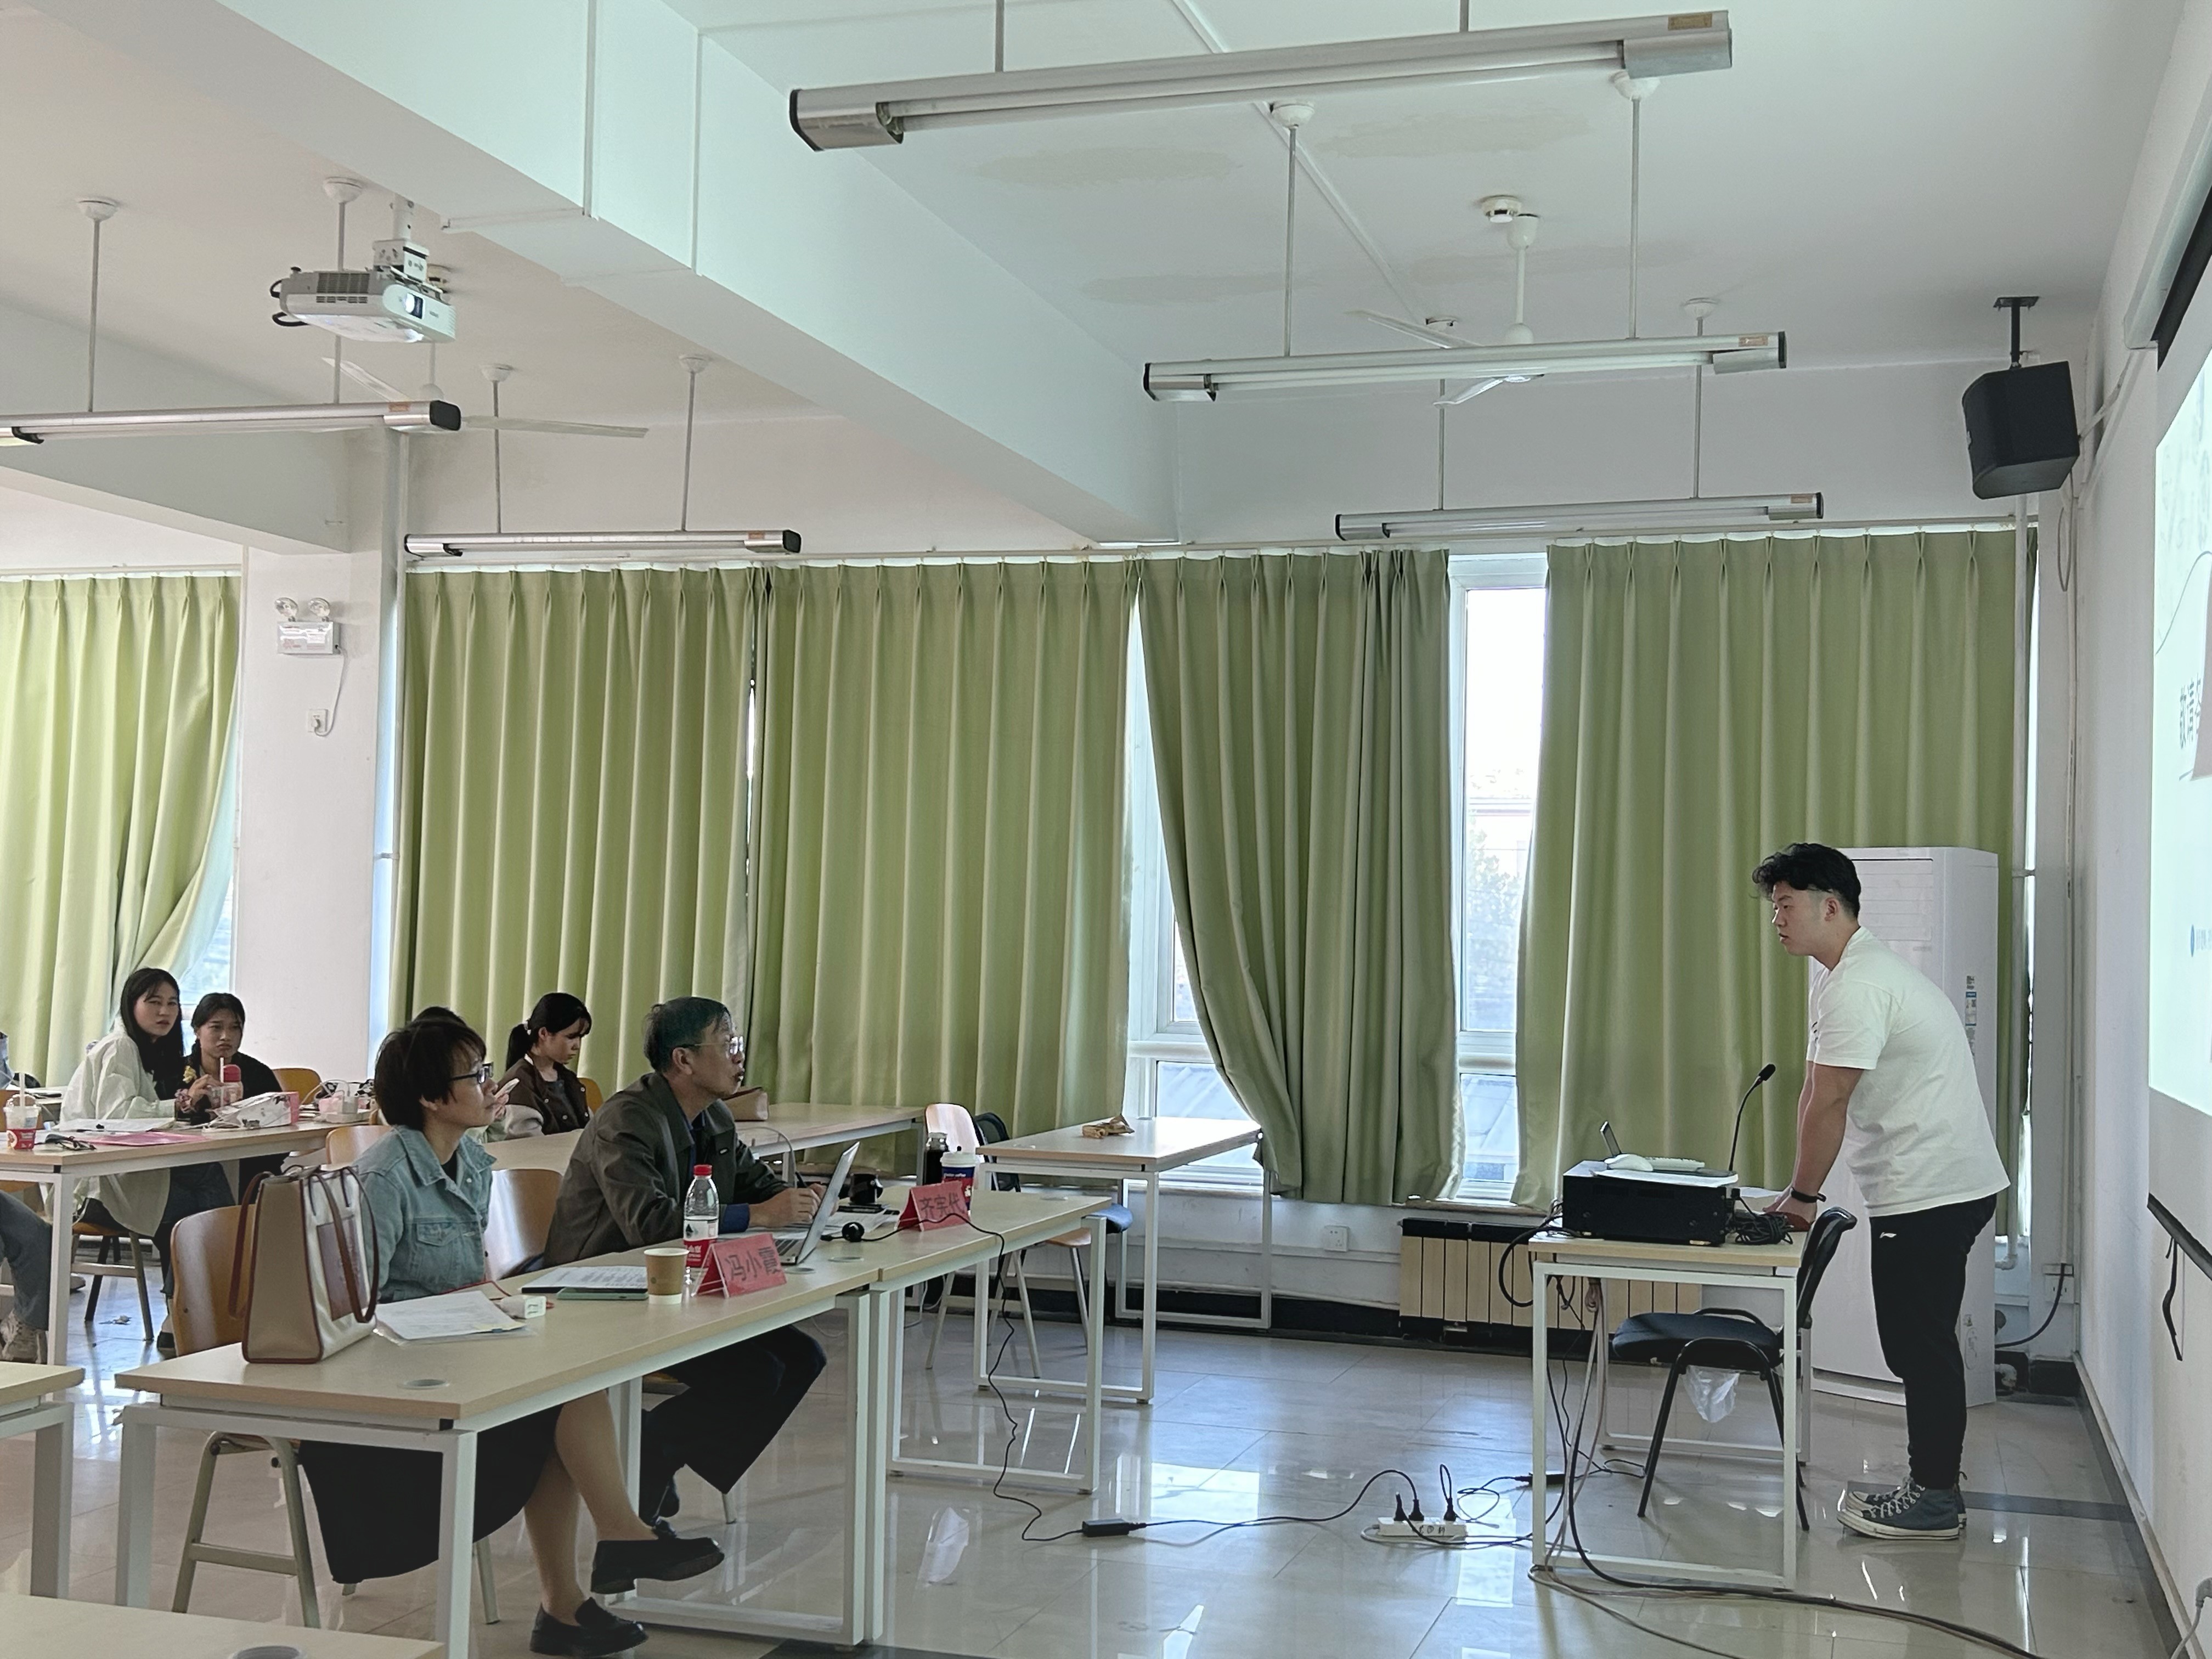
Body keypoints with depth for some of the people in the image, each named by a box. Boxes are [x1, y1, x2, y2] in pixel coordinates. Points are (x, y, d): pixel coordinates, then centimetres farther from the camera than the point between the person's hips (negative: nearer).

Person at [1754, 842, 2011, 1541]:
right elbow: (1816, 1095, 13)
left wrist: (1802, 1196, -7)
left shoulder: (1856, 987, -19)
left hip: (1929, 1190, -10)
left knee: (1918, 1344, -2)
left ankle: (1934, 1499, 7)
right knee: (1922, 1340, 16)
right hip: (1944, 1186, 10)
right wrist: (1801, 1190, 10)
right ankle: (1931, 1486, 24)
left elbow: (1827, 1105, -17)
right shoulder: (1844, 973, 15)